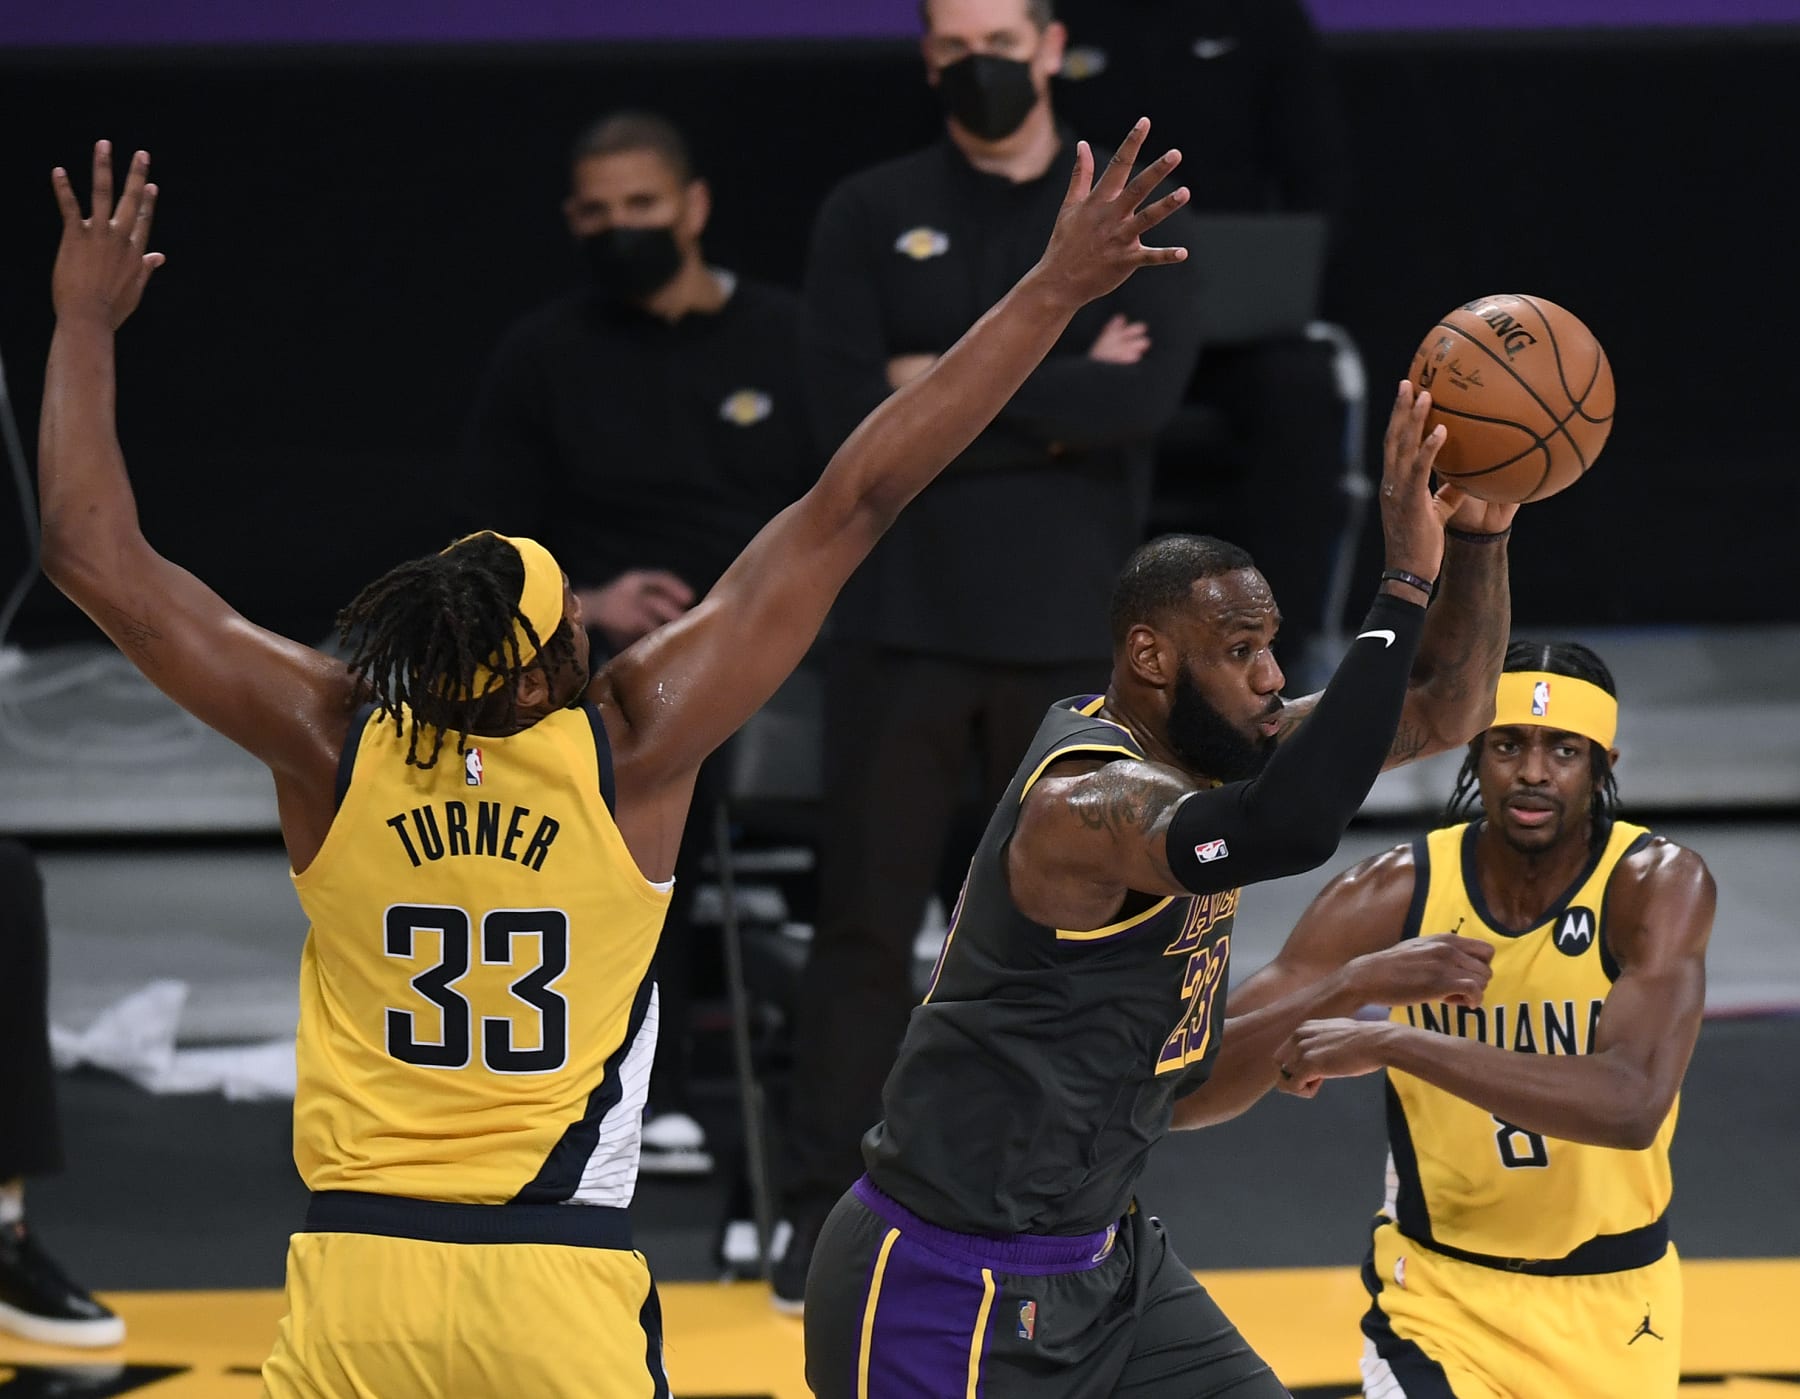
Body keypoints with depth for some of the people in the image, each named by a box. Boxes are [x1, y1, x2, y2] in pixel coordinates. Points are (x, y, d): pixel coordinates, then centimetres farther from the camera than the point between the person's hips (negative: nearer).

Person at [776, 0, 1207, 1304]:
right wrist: (1053, 406, -10)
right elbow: (854, 416, -7)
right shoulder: (869, 215, 5)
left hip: (1069, 623, 0)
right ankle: (825, 1207, 7)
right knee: (866, 917, 1)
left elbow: (1146, 398, -11)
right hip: (903, 620, 0)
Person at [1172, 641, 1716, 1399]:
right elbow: (1182, 1093, -15)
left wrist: (1391, 1042, -39)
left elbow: (1631, 1104, -34)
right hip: (1439, 1294, 0)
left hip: (1611, 1306, 1)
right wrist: (1371, 978, -32)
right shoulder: (1393, 895, -13)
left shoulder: (1656, 885, -18)